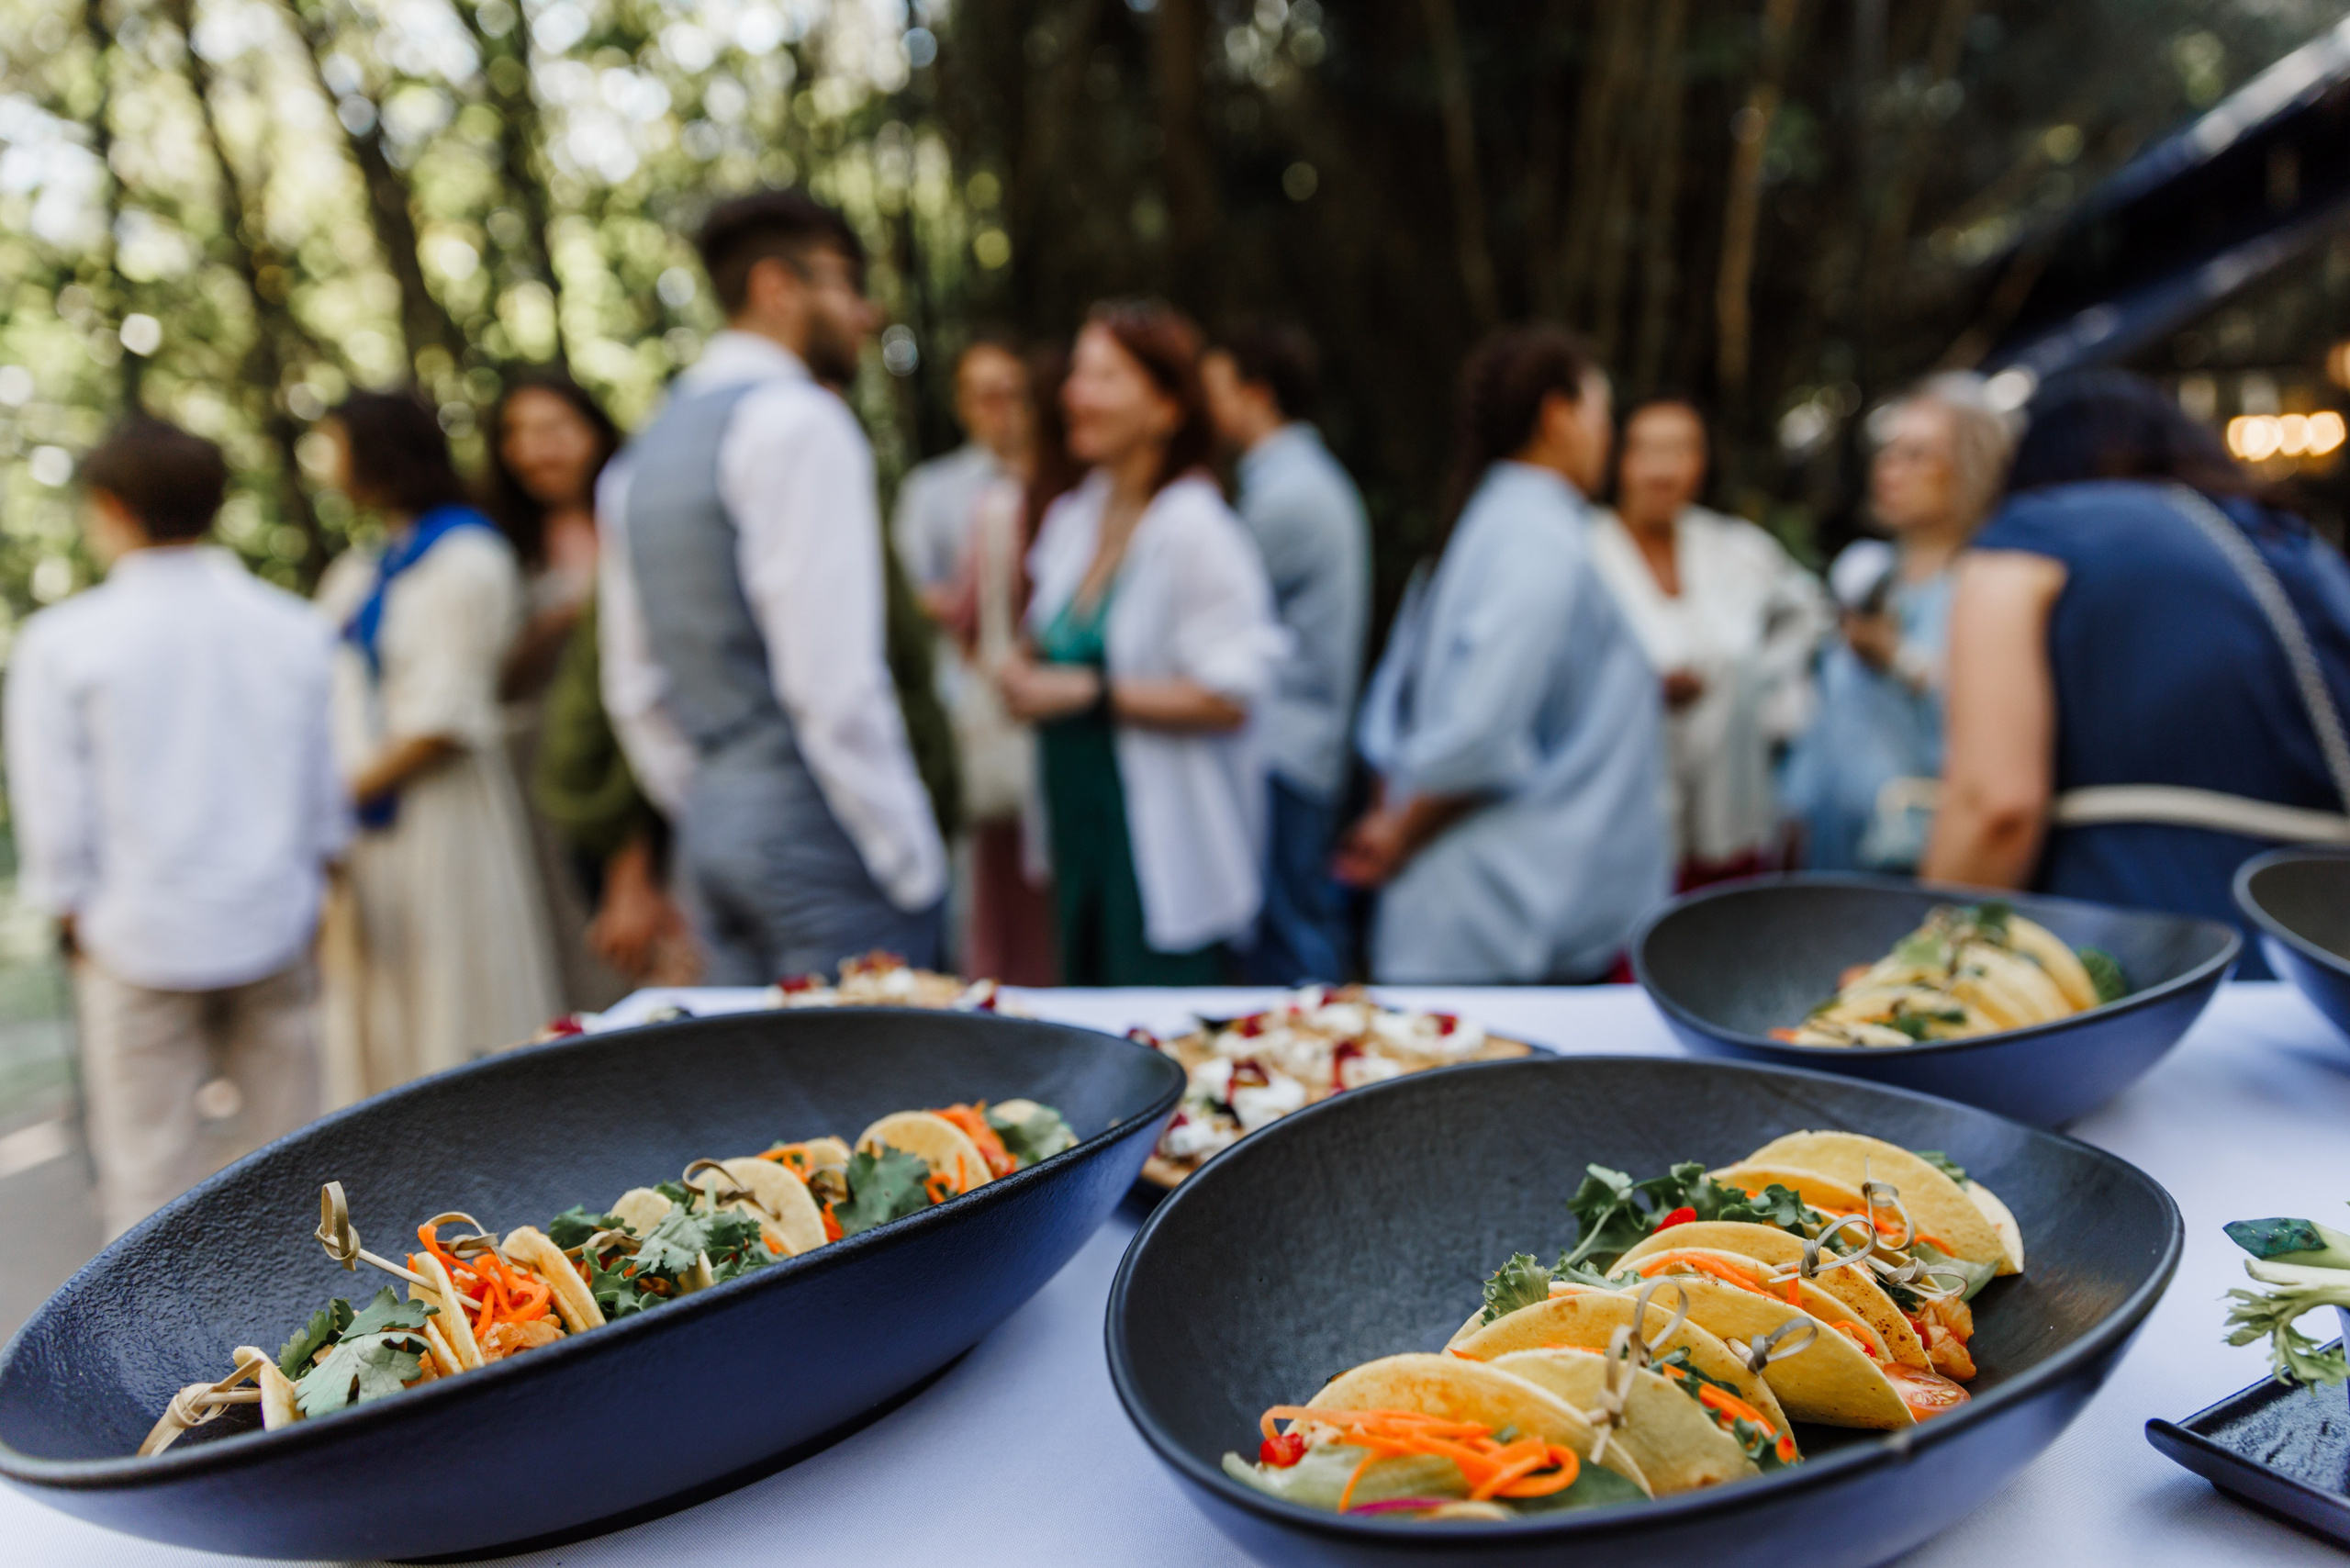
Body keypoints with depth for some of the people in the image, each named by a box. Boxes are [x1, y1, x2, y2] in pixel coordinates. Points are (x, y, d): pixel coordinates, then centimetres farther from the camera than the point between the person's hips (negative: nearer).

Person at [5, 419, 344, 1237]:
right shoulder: (294, 626, -2)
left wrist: (77, 920, 10)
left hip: (140, 934, -3)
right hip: (274, 925, 3)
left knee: (150, 1169, 9)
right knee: (284, 1160, 14)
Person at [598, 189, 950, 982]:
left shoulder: (639, 455, 16)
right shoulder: (798, 421, -11)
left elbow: (635, 692, 17)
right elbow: (831, 674, -19)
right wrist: (914, 863, -13)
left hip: (712, 828, 9)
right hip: (817, 828, -8)